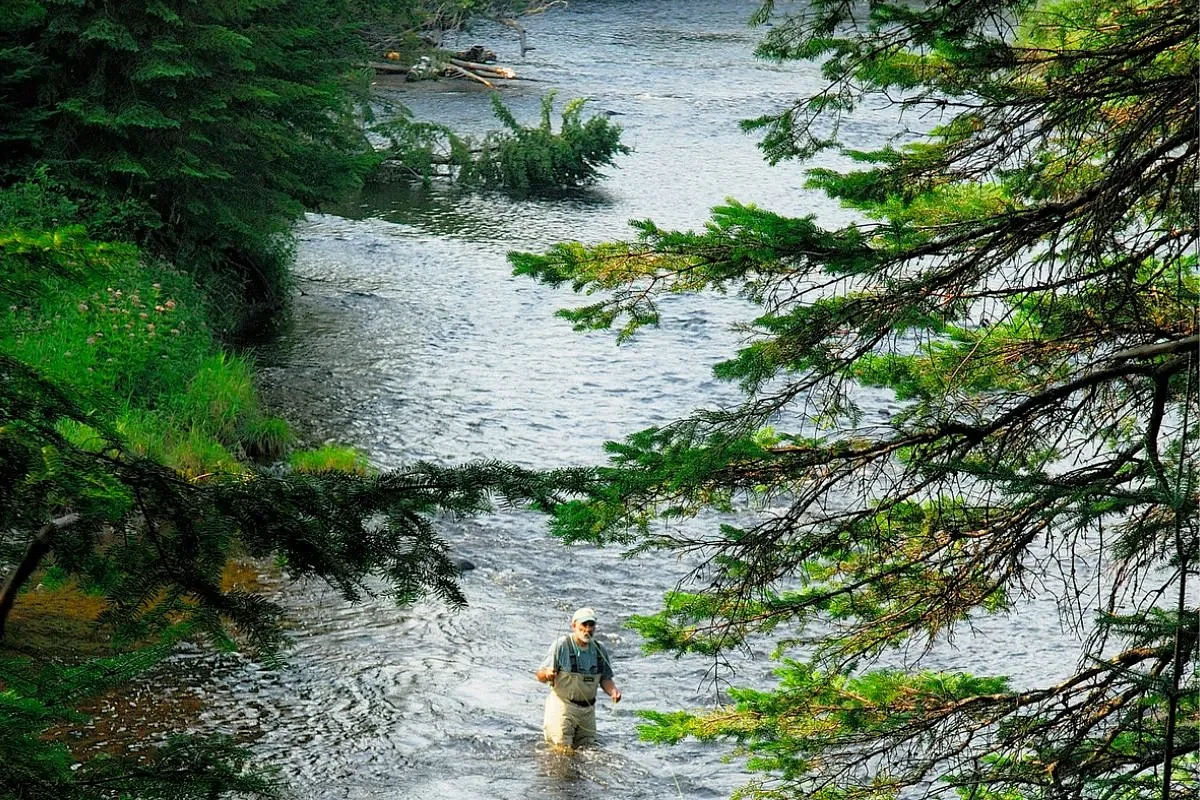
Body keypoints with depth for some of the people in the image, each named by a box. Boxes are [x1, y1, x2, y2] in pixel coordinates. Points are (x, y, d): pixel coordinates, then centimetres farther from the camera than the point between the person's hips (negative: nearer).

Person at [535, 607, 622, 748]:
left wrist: (613, 691, -11)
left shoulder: (600, 650, 3)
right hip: (563, 706, -5)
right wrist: (547, 674, -33)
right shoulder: (561, 645, -11)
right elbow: (540, 675, -10)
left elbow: (605, 678, 10)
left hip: (588, 709, 5)